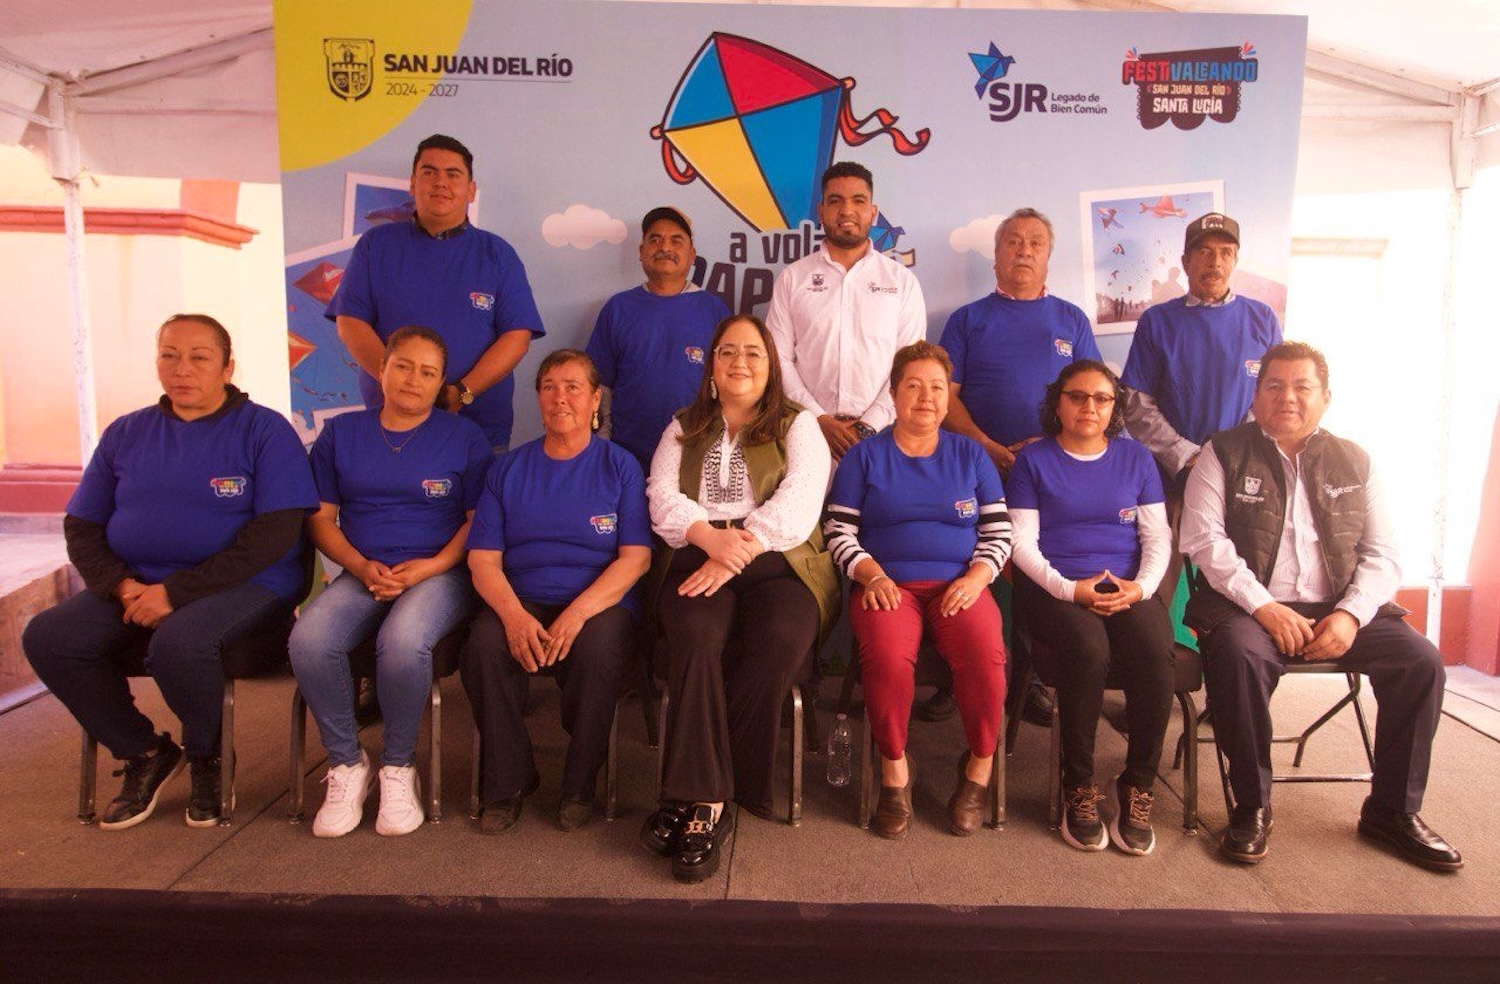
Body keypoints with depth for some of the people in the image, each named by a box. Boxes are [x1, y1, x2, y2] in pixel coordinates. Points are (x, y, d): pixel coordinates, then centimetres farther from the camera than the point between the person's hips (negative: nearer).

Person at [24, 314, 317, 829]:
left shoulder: (264, 430, -3)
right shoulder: (125, 434, 14)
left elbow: (275, 533, -13)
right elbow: (81, 528, 13)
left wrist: (177, 592, -18)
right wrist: (123, 588, -9)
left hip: (245, 585, -5)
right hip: (137, 584, 6)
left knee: (177, 642, -34)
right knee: (47, 637, -16)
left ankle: (205, 756, -2)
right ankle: (144, 752, 5)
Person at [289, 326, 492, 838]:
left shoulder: (464, 437, 7)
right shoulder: (341, 433, 14)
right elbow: (321, 518, 12)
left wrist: (431, 567, -12)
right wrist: (361, 566, -6)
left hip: (439, 572, -3)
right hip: (362, 574, 3)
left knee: (403, 641, -35)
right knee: (308, 640, -28)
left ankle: (398, 767, -9)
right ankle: (347, 763, -5)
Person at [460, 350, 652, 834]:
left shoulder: (619, 466, 6)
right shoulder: (509, 468, 13)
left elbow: (635, 557, -4)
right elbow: (483, 559, 5)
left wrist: (578, 612, -20)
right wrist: (514, 615, -17)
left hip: (600, 603, -2)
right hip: (521, 603, 2)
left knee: (599, 649, -34)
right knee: (484, 645, -29)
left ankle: (580, 785, -9)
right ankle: (507, 783, -6)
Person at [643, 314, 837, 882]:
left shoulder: (798, 427, 16)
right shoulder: (684, 429, 25)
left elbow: (797, 503, -2)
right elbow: (663, 497, 9)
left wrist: (738, 550, -15)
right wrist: (710, 537, -12)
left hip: (777, 566, -1)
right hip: (697, 561, 2)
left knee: (776, 641, -33)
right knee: (696, 637, -32)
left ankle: (692, 797, -24)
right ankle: (707, 801, -31)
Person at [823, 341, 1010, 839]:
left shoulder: (971, 455, 16)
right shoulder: (864, 455, 11)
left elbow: (998, 532, 12)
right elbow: (838, 532, 6)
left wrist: (975, 578, -6)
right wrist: (872, 576, -11)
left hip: (959, 585, 2)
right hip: (887, 584, -1)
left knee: (986, 657, -30)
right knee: (887, 657, -34)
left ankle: (980, 766, -2)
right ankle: (894, 769, -8)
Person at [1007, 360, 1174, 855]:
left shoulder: (1136, 458, 17)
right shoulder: (1034, 460, 9)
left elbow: (1158, 536, 12)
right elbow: (1022, 541, 1)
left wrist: (1142, 585, -7)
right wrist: (1069, 589, -13)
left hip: (1128, 588, 2)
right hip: (1053, 588, -2)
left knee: (1155, 654, -30)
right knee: (1088, 648, -34)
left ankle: (1138, 787, -12)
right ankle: (1078, 787, -16)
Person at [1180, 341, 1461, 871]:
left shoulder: (1353, 461, 14)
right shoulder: (1224, 453, 5)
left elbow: (1381, 555, 8)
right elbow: (1204, 538, -7)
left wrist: (1351, 614, -11)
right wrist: (1263, 605, -18)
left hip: (1336, 610, 4)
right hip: (1249, 607, -4)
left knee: (1421, 658, -17)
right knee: (1237, 654, -33)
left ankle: (1393, 810, 3)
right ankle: (1252, 807, -15)